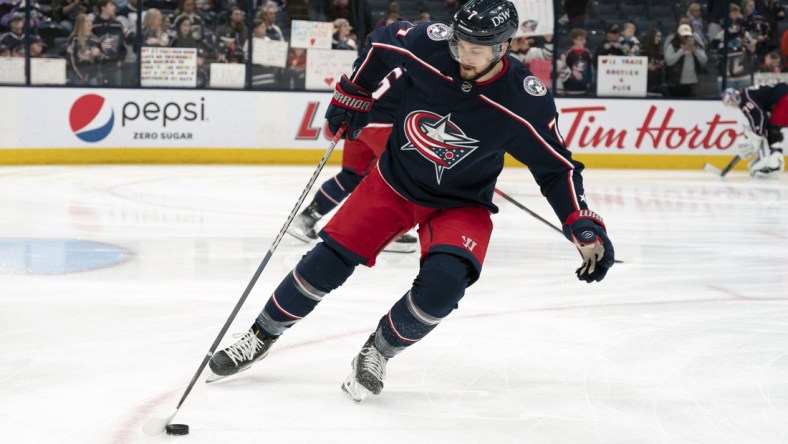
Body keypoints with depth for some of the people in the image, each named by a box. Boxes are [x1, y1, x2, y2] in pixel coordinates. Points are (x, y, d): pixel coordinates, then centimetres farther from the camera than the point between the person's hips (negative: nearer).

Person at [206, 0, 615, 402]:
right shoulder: (428, 43, -23)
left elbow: (557, 168, -14)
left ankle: (378, 353, 0)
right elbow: (381, 43, 0)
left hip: (460, 204, -2)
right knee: (327, 261, -1)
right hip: (394, 181, 2)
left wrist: (585, 228, -24)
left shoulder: (525, 101, -26)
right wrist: (352, 95, 7)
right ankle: (262, 335, 21)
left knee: (443, 281, -26)